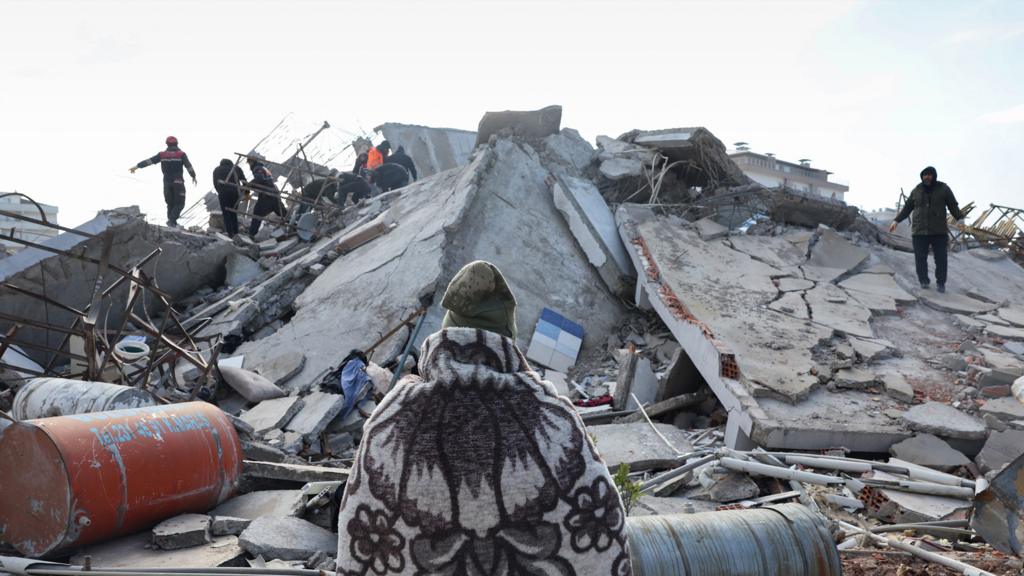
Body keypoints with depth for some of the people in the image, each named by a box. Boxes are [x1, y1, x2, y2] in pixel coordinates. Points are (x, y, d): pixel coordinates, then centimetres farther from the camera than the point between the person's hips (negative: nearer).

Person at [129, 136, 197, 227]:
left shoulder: (162, 154, 2)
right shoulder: (181, 154, -6)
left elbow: (149, 161, 5)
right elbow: (188, 166, -7)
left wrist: (136, 166, 13)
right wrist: (194, 176, 9)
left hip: (167, 182, 3)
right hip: (178, 182, -3)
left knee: (170, 203, 16)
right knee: (180, 204, 2)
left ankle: (172, 222, 17)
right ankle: (172, 220, -17)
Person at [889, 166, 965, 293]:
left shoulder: (943, 189, 3)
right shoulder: (917, 190, 8)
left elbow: (953, 206, 1)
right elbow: (907, 208, 15)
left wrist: (960, 219, -13)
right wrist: (896, 221, 11)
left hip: (939, 231, -1)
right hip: (919, 230, 1)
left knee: (941, 258, 0)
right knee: (920, 258, -4)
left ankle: (941, 283, 13)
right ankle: (924, 281, 10)